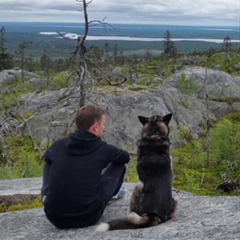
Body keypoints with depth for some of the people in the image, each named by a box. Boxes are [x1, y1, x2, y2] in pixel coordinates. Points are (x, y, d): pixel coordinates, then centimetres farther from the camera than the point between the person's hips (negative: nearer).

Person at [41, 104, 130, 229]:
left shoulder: (58, 145, 2)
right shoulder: (103, 149, -5)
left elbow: (47, 158, 27)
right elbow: (126, 157, 17)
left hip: (54, 217, 3)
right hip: (88, 217, -3)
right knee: (119, 165, 16)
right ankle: (111, 194, 42)